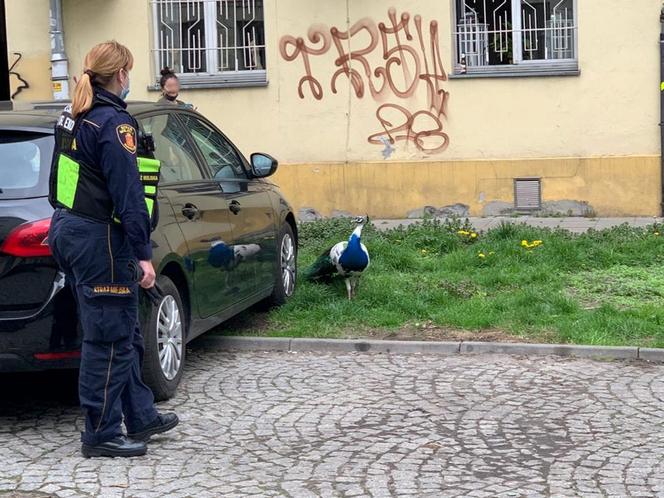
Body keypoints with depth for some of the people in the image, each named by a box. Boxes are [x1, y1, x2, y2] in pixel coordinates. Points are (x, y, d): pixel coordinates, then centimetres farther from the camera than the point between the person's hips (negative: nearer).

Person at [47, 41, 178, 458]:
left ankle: (141, 416, 27)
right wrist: (144, 254, -18)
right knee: (110, 338, -1)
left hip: (67, 229, 10)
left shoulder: (72, 117, 13)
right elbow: (128, 194, -19)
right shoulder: (113, 122, -15)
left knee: (123, 333, 17)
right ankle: (101, 434, 7)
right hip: (98, 239, -10)